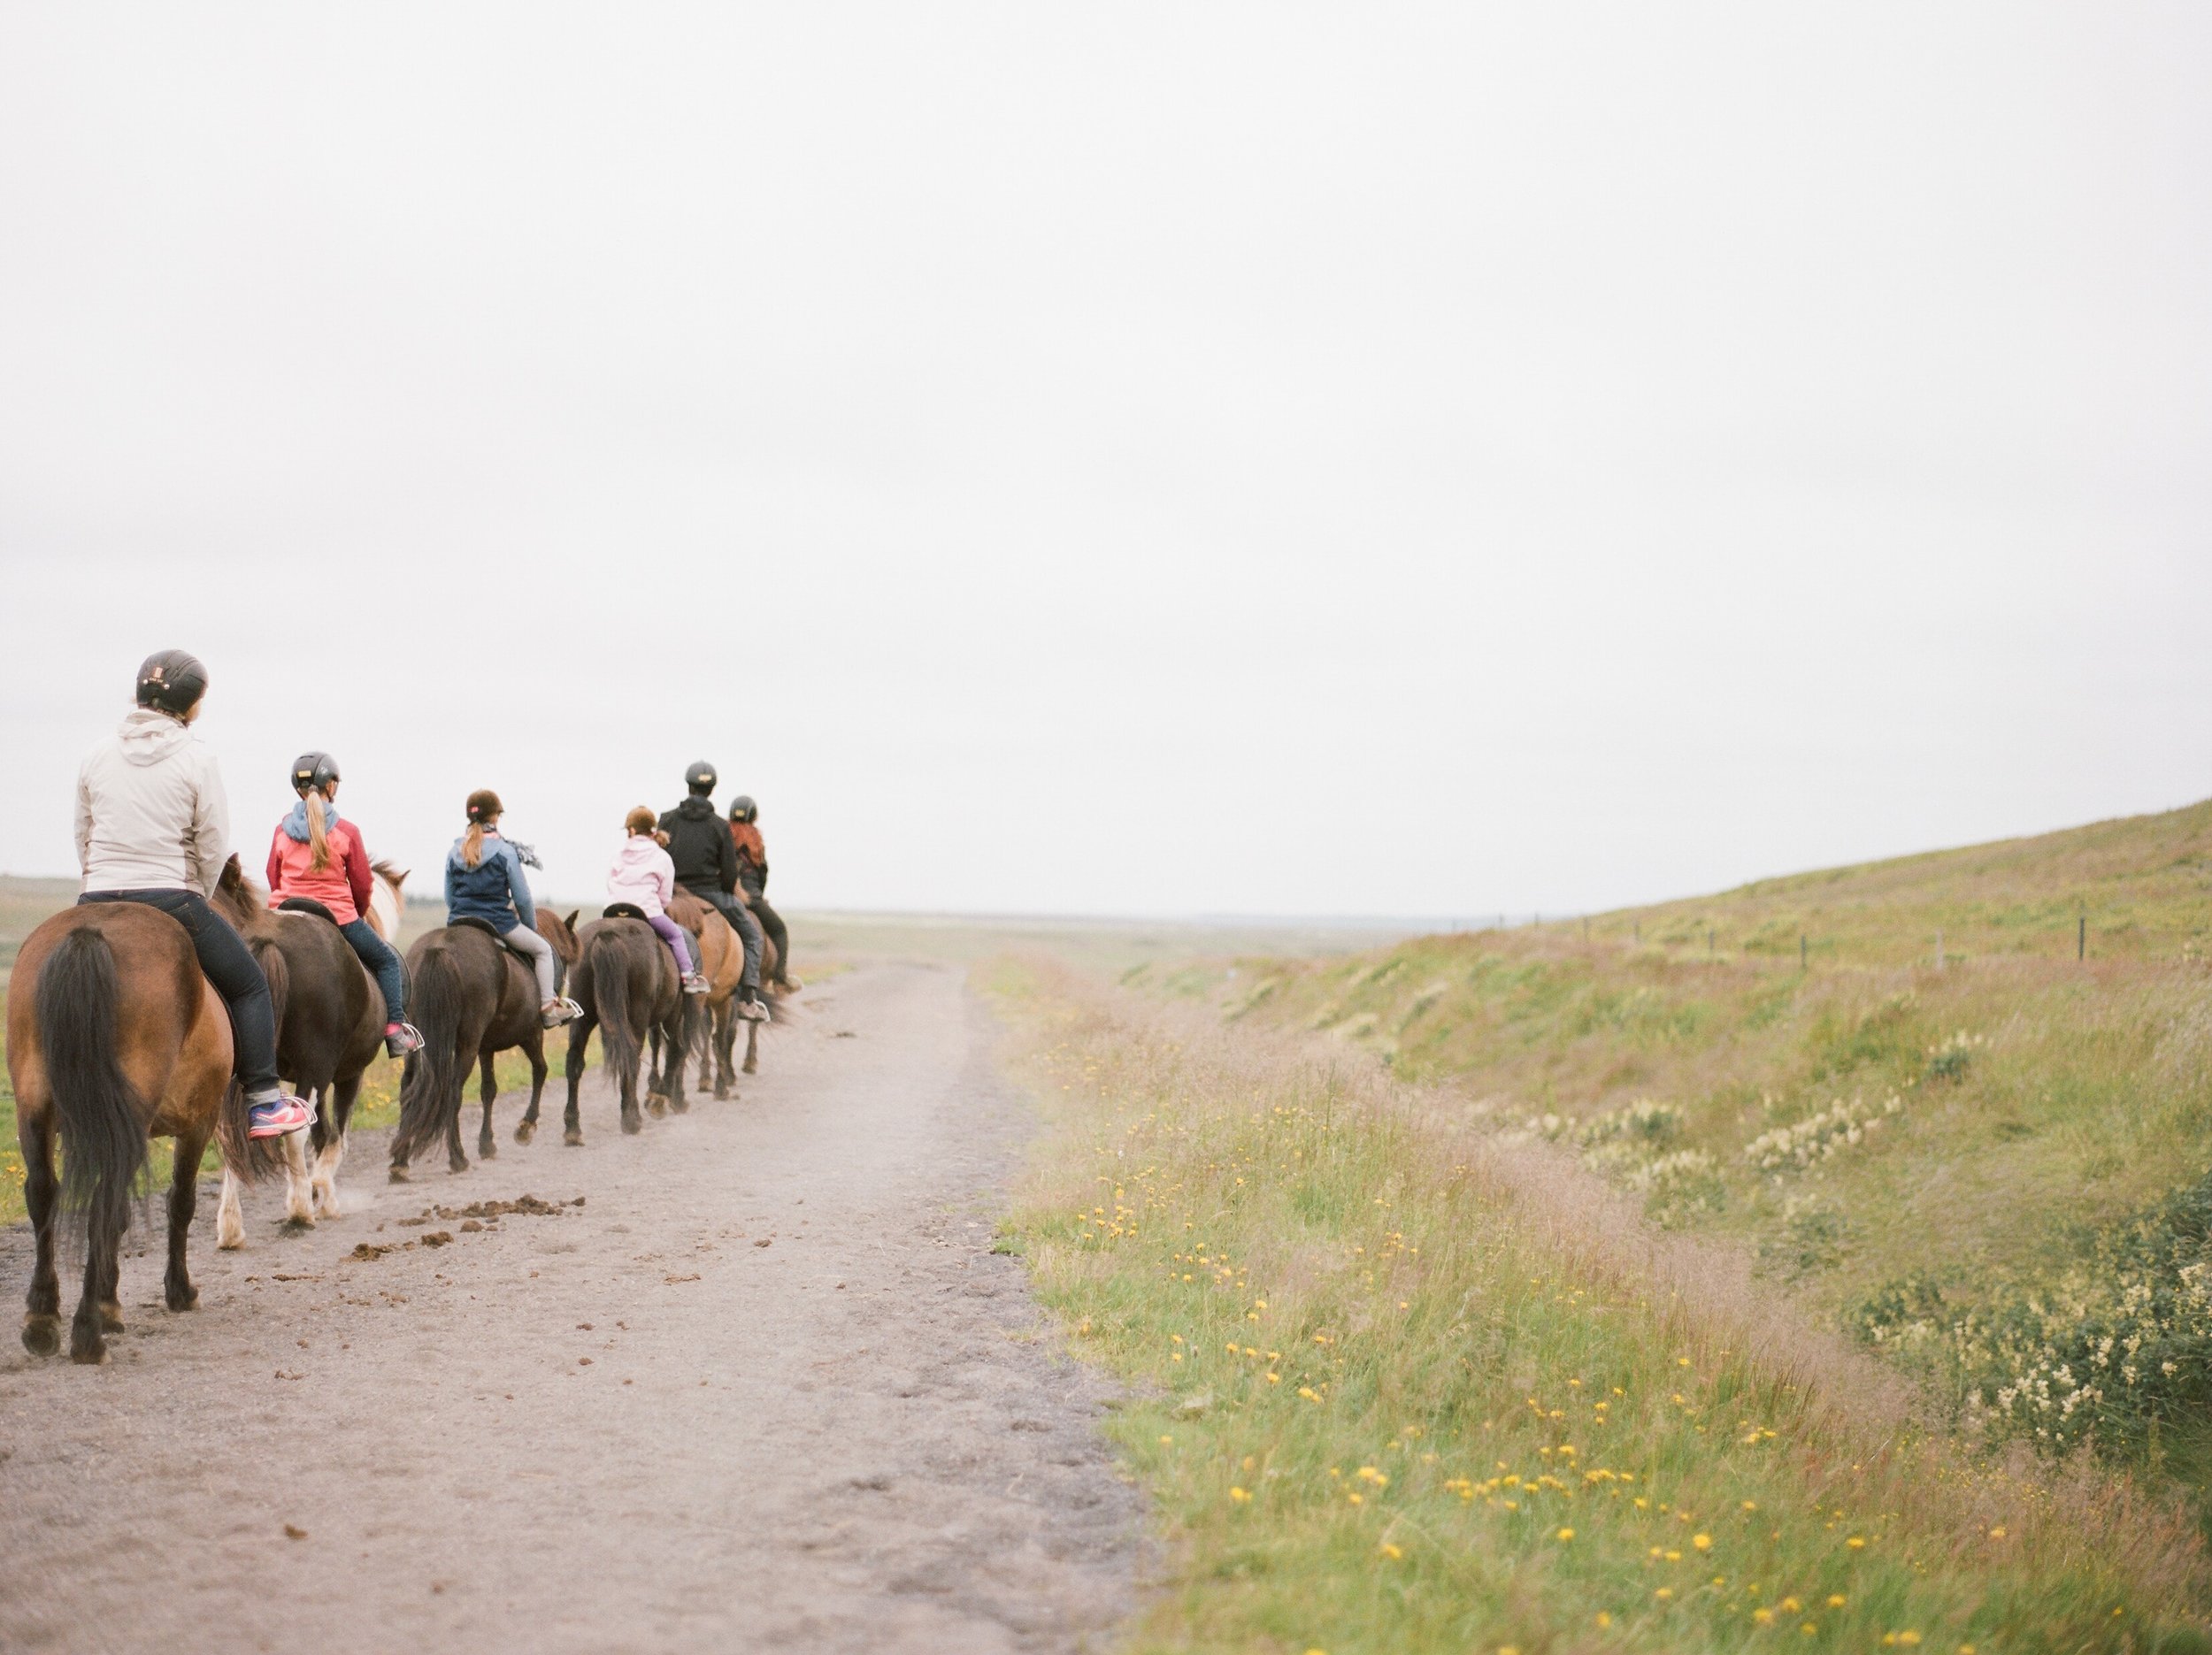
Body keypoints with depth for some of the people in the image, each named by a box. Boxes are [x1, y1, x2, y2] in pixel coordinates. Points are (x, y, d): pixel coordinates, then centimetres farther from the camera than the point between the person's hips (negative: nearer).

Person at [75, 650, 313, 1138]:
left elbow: (83, 837, 13)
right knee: (249, 987, 12)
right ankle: (264, 1103, 7)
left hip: (97, 902, 4)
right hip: (170, 902, -4)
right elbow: (214, 847, -6)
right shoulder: (196, 759, -6)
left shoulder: (97, 756, 6)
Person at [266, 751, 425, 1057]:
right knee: (388, 961, 15)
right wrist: (359, 915, 18)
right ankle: (394, 1029, 3)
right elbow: (362, 884, -1)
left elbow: (273, 879, 9)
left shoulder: (282, 831, 3)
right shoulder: (346, 831, -6)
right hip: (338, 918, -3)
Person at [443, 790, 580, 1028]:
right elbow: (522, 899, -5)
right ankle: (548, 1008, 11)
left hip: (459, 922, 4)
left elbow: (449, 898, 10)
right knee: (542, 949, 16)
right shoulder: (505, 852, -9)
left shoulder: (454, 853, 4)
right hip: (499, 923, -4)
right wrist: (532, 927, 11)